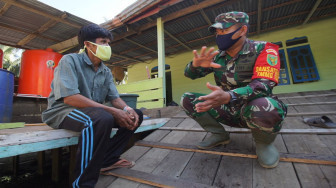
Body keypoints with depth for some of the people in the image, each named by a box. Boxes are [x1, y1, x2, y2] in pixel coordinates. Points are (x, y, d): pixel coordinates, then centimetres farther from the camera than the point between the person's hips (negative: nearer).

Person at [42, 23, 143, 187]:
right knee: (103, 118, -39)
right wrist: (112, 111, -29)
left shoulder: (106, 71, 8)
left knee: (135, 115, -2)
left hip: (95, 112, 7)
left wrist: (128, 110, -18)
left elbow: (114, 98, 5)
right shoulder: (70, 60, -11)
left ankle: (108, 159, -1)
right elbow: (69, 97, -26)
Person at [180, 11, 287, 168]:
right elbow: (189, 74, -2)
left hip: (254, 109, -3)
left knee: (264, 107, -40)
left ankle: (263, 142, -3)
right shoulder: (217, 57, 0)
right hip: (229, 111, 4)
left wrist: (228, 96, -46)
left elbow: (263, 85, -28)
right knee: (187, 100, -10)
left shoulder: (263, 50, -12)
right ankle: (219, 135, 6)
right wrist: (196, 64, -27)